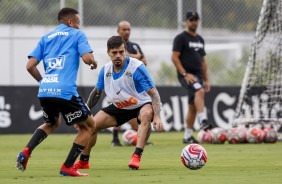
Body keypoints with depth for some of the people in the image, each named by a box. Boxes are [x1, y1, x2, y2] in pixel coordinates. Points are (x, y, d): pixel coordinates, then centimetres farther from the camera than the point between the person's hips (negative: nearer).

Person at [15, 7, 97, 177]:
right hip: (65, 91, -6)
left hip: (44, 91, 6)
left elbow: (30, 66, 12)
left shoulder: (46, 38, 20)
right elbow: (87, 58, -9)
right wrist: (94, 63, 14)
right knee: (89, 125, 13)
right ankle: (67, 167, 4)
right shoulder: (77, 35, 7)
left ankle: (26, 152, 10)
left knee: (52, 123, 34)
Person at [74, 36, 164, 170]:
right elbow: (97, 92, 8)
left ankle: (136, 157, -43)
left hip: (142, 105, -5)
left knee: (146, 114, -40)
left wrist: (157, 117, -41)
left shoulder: (136, 67, -29)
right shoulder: (105, 70, -11)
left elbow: (153, 93, -29)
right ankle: (83, 161, 21)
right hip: (119, 107, 5)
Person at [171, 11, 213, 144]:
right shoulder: (181, 38, -4)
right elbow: (174, 57, -11)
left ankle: (187, 136, 12)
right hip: (186, 75, -7)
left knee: (193, 106, 7)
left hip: (198, 76, 7)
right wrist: (185, 74, -20)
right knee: (199, 92, -33)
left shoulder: (200, 40, 18)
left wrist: (206, 80, 17)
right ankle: (203, 122, -42)